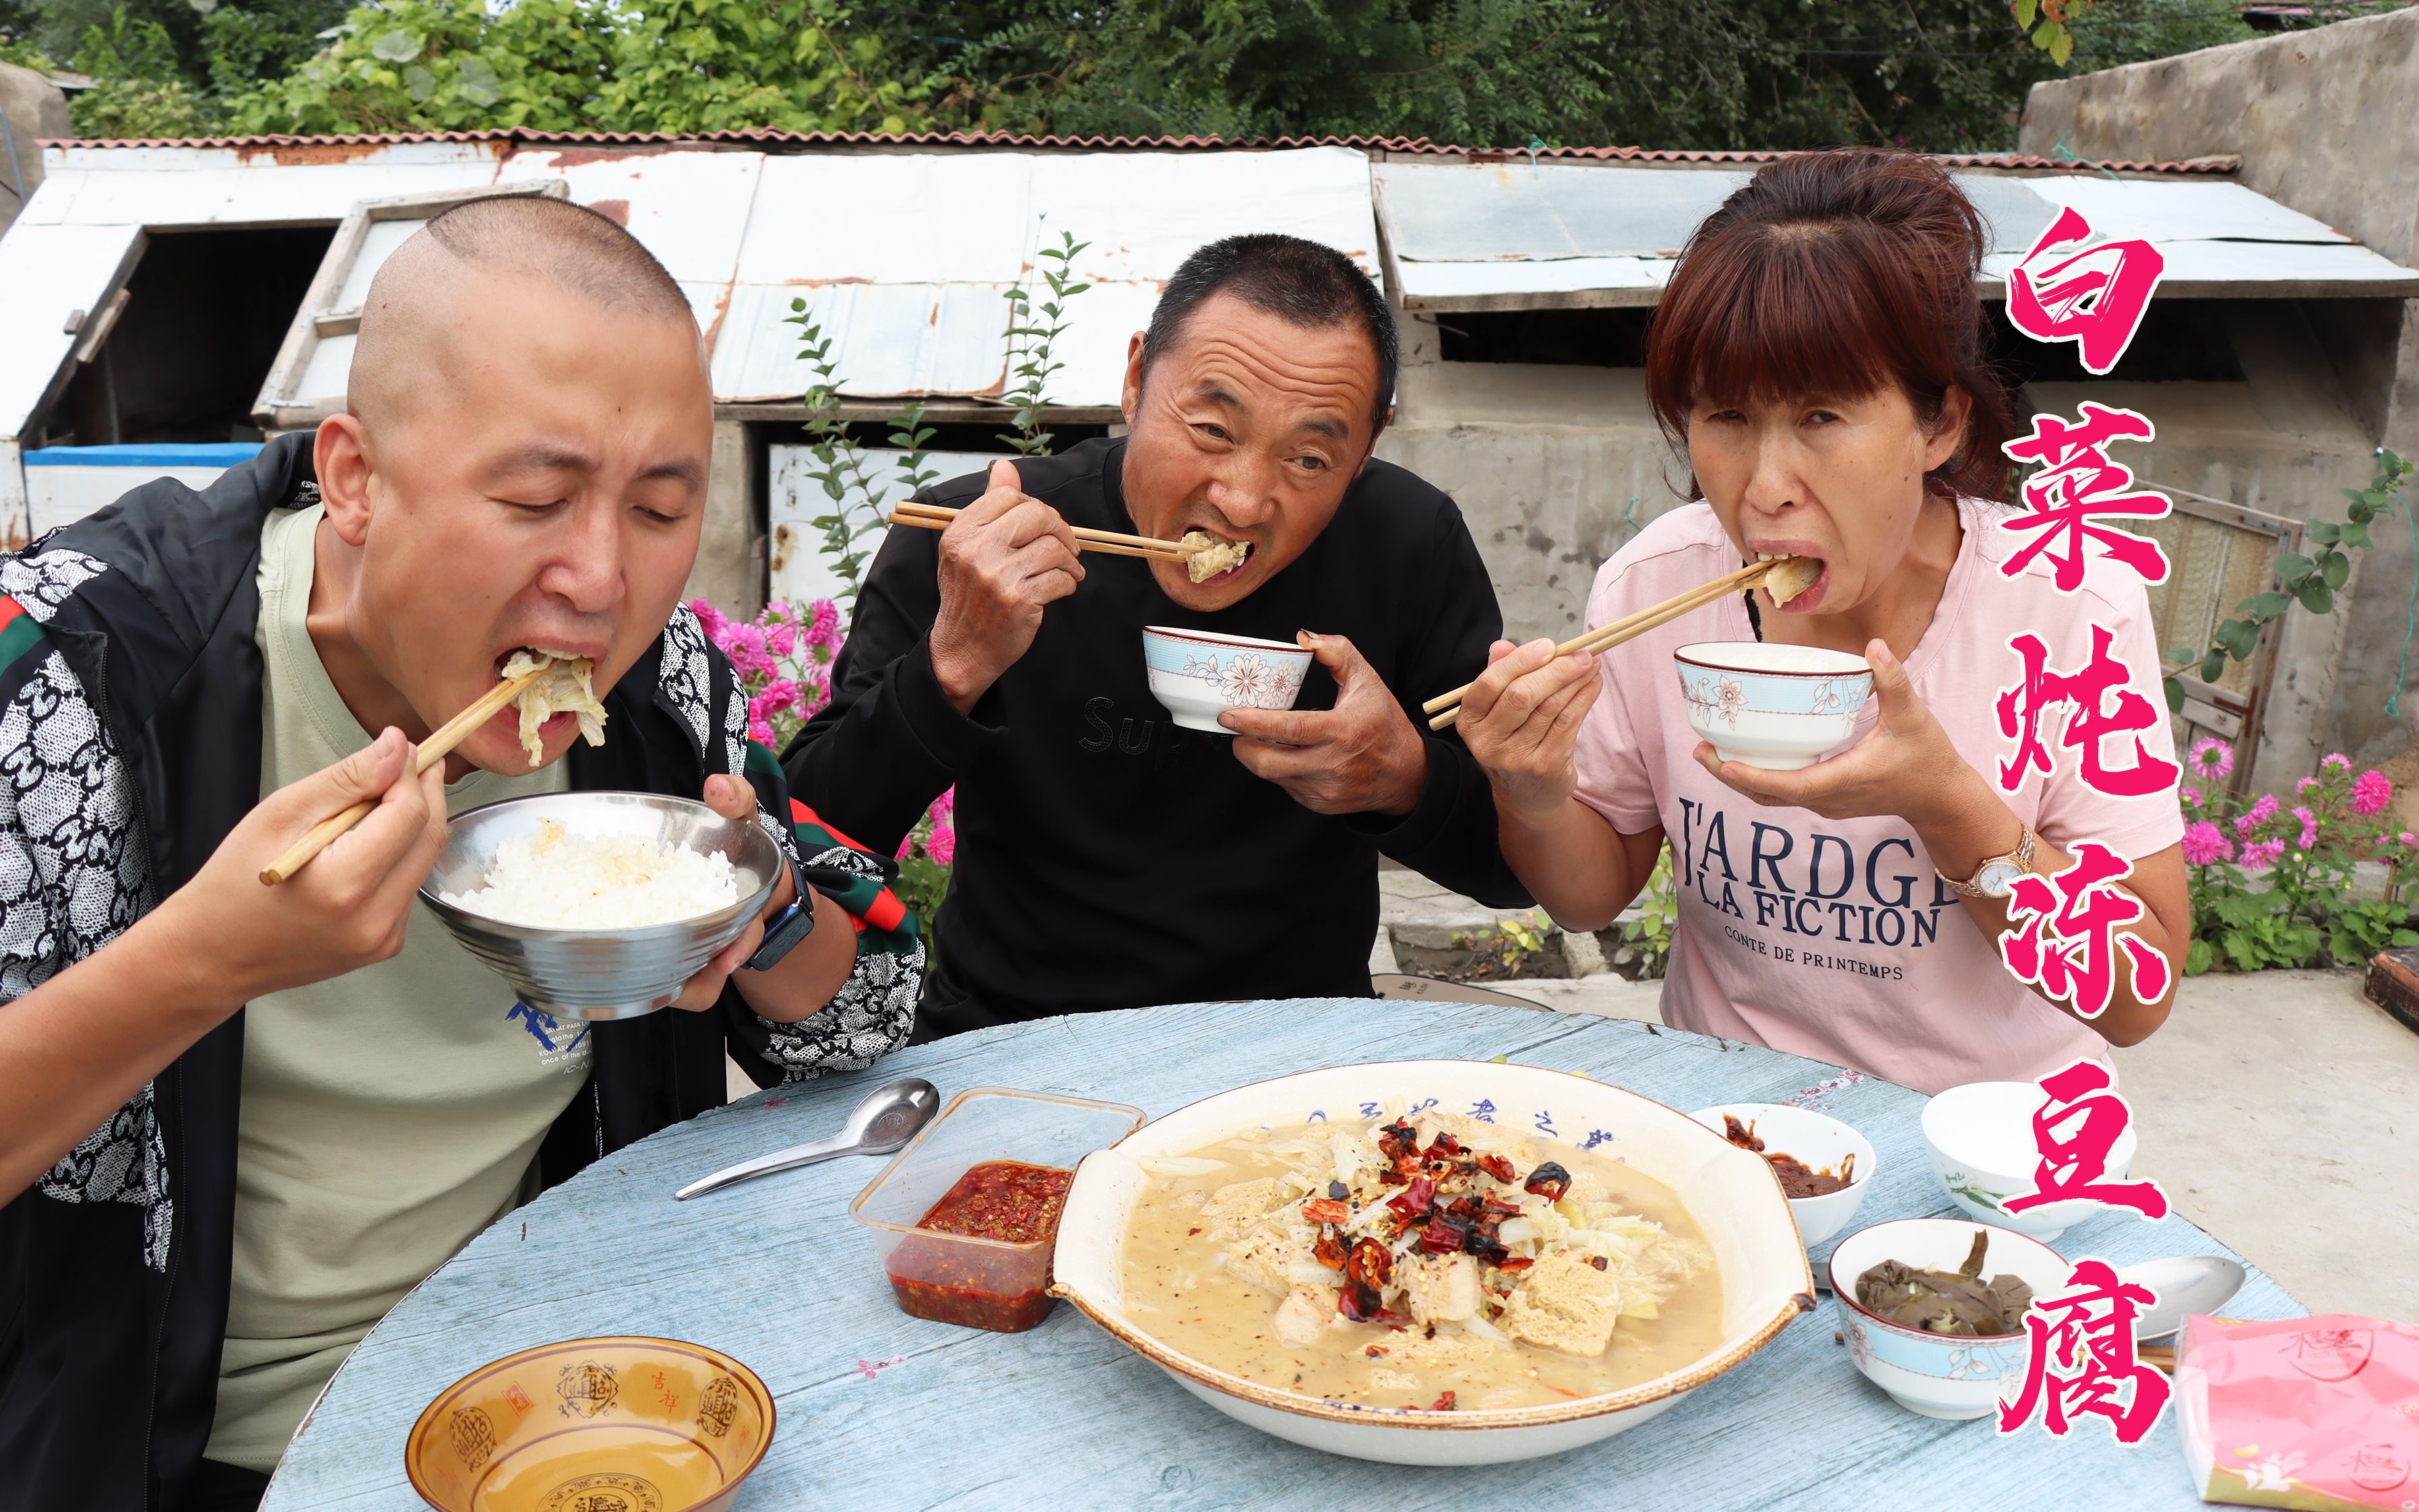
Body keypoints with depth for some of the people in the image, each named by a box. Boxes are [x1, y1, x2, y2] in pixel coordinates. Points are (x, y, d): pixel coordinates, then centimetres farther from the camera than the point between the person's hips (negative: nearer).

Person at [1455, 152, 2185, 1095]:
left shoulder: (2074, 611, -16)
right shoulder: (1652, 589, -11)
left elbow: (2136, 999, -13)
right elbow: (1594, 896, 1)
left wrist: (1944, 801, -26)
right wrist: (1534, 798, -20)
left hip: (1989, 1128, 0)